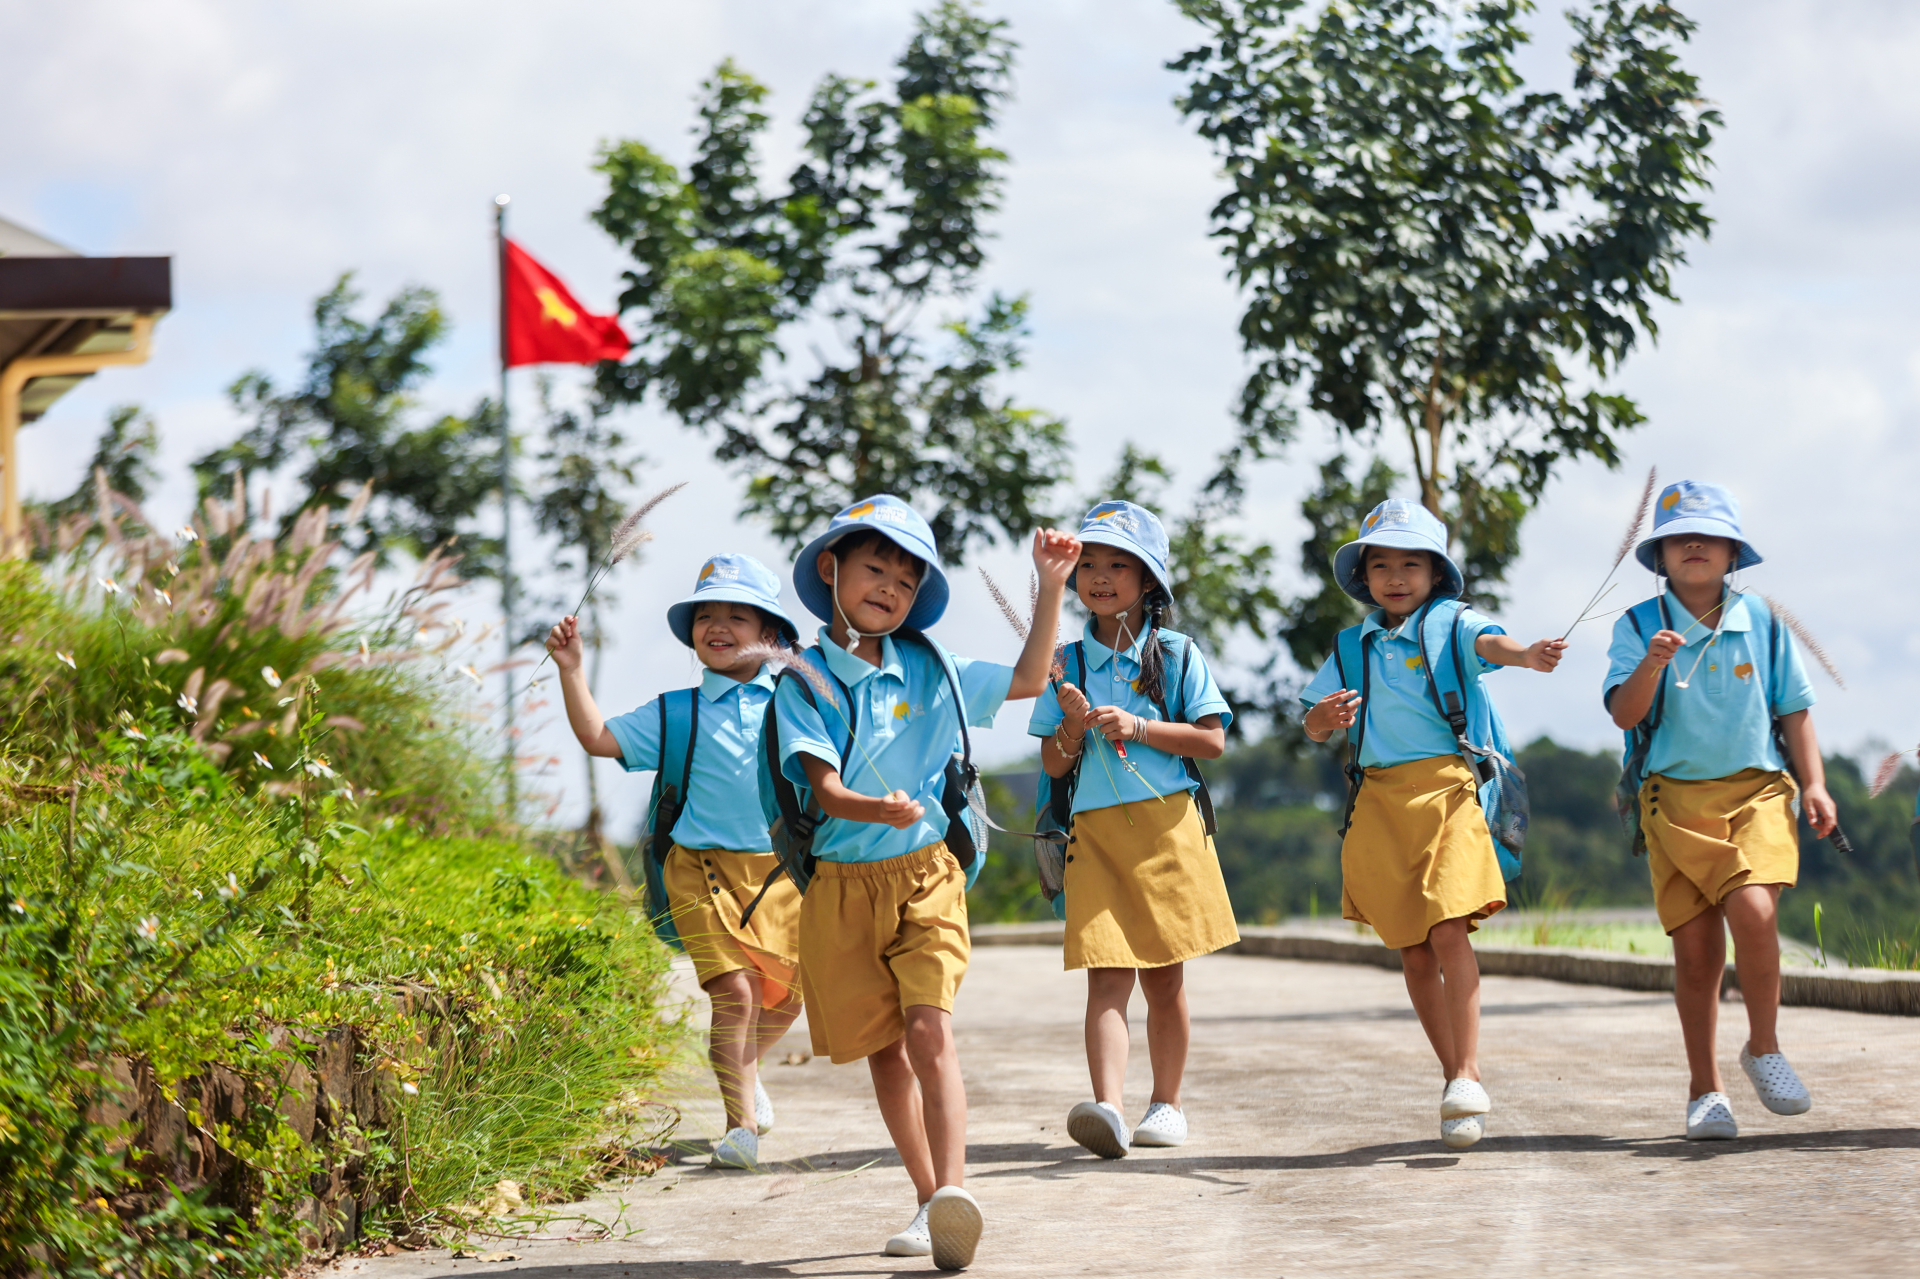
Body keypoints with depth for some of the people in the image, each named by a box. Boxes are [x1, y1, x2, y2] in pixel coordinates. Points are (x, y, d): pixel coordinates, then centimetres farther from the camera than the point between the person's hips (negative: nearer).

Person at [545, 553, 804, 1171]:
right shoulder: (674, 715, 6)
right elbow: (599, 737, 3)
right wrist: (572, 670, -5)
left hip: (783, 869, 2)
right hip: (705, 869, -2)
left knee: (785, 994, 10)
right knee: (734, 991, -14)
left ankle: (744, 1069, 42)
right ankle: (742, 1122, -8)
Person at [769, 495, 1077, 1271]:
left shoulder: (930, 670, 6)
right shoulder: (805, 681, -3)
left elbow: (1030, 680, 19)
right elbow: (825, 790, -14)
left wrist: (1051, 587, 11)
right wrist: (881, 811, -34)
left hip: (926, 875, 0)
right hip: (842, 884, 0)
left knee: (928, 1027, -18)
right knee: (883, 1047, 7)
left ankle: (954, 1189, -29)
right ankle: (928, 1200, 18)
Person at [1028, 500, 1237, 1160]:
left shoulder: (1177, 655, 4)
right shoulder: (1067, 663, 9)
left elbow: (1213, 740, -2)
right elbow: (1053, 765, 9)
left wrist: (1139, 728, -12)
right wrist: (1073, 726, -11)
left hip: (1168, 827, 0)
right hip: (1095, 832, 0)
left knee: (1164, 978, 6)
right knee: (1106, 975, -13)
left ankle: (1166, 1103, 20)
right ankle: (1107, 1107, -27)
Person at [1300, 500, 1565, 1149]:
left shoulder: (1451, 624, 4)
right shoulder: (1354, 646, 16)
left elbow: (1488, 643, -18)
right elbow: (1313, 725, 15)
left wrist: (1526, 653, -42)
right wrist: (1324, 718, -10)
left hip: (1446, 788, -4)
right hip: (1380, 801, 4)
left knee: (1448, 930, -19)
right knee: (1412, 950, 6)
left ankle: (1467, 1077, -19)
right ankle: (1453, 1076, 16)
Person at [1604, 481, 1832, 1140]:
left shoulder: (1760, 622, 6)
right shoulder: (1639, 626, 1)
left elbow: (1794, 709, 12)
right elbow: (1623, 713, -9)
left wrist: (1813, 784, 1)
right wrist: (1650, 668, -28)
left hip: (1756, 790, 0)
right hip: (1675, 797, 0)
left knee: (1752, 909, -23)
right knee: (1695, 945, -2)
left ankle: (1764, 1048, -1)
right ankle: (1704, 1089, 14)